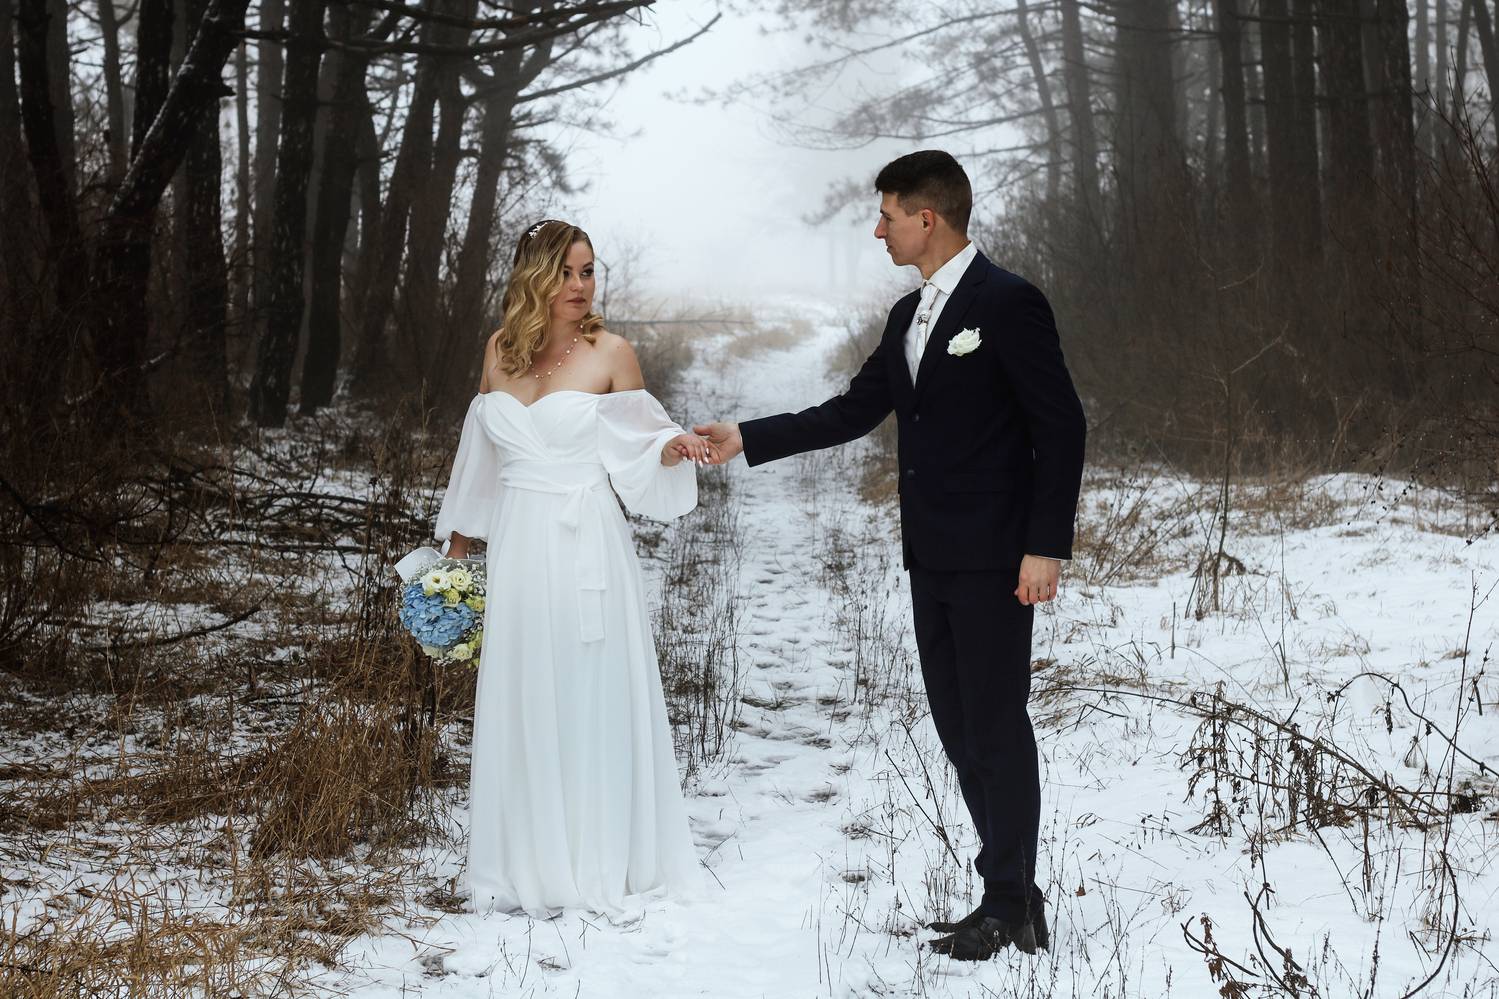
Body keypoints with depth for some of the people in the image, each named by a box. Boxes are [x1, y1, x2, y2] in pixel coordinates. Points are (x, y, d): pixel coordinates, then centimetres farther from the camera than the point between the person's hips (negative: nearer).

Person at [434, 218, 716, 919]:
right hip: (518, 547, 4)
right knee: (522, 704, 7)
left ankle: (601, 866, 11)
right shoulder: (500, 351, 8)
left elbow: (642, 442, 3)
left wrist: (673, 446, -20)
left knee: (594, 700, 1)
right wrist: (456, 541, 23)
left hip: (587, 546, -3)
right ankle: (531, 867, 17)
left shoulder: (608, 353, -3)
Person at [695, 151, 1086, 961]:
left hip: (993, 559, -8)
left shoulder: (1007, 304, -11)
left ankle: (1007, 904, 9)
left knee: (997, 727, -2)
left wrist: (1046, 547, -17)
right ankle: (1015, 894, 19)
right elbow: (853, 412, 17)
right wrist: (747, 439, 13)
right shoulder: (908, 316, 14)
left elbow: (1060, 427, -13)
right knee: (959, 730, 11)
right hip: (932, 559, 9)